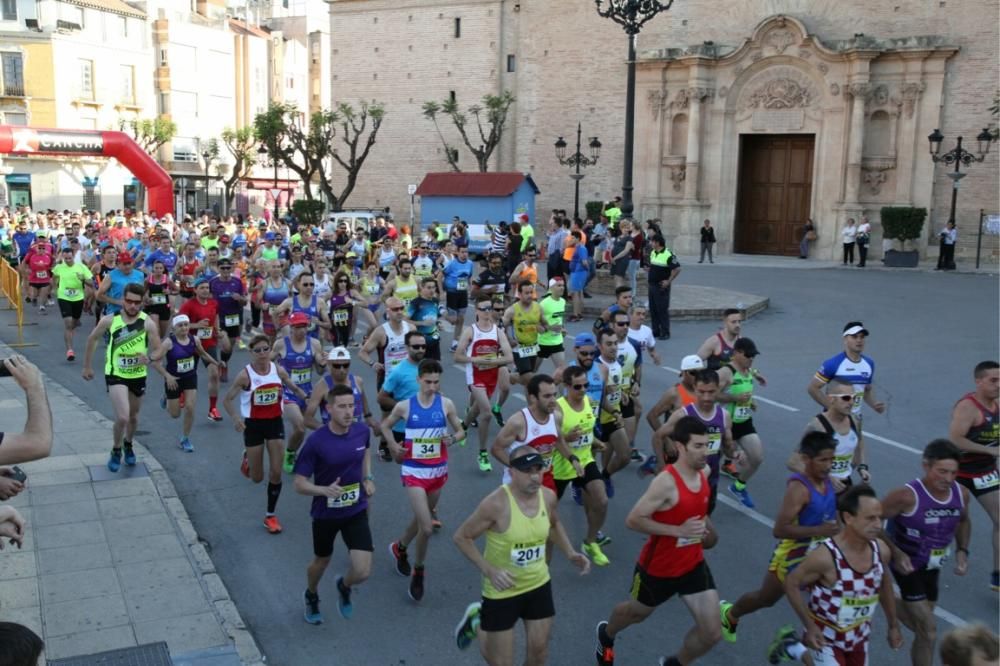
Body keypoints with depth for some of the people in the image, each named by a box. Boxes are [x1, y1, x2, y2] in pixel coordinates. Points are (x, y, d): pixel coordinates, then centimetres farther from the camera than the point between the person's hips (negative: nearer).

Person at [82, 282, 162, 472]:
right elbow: (92, 339, 6)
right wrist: (87, 366, 12)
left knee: (133, 417, 20)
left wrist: (148, 359, -33)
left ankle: (128, 445, 50)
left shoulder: (148, 323, -11)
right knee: (122, 417, -17)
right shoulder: (109, 320, -10)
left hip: (138, 376, 2)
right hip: (115, 375, -2)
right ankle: (116, 451, 11)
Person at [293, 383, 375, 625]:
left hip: (356, 511, 2)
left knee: (363, 572, -8)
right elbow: (300, 484, -17)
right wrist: (325, 490, -34)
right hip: (325, 514, -2)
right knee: (321, 563, 22)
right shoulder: (316, 441, -23)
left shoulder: (362, 431, -11)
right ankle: (312, 596, 57)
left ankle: (344, 586, 30)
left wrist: (368, 477, 4)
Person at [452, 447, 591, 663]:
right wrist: (489, 570, -26)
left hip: (539, 585, 5)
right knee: (501, 660, 10)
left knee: (539, 653, 14)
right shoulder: (496, 503, -27)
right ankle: (476, 623, 37)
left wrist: (570, 553, -1)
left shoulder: (548, 496, -9)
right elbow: (461, 537, -17)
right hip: (501, 591, -5)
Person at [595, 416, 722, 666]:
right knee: (637, 612, 22)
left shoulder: (703, 473, -6)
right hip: (658, 568, -5)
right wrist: (678, 530, -31)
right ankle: (606, 635, 57)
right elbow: (633, 520, -28)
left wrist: (705, 527, 4)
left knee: (712, 633, 2)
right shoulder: (666, 482, -30)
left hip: (693, 565, 5)